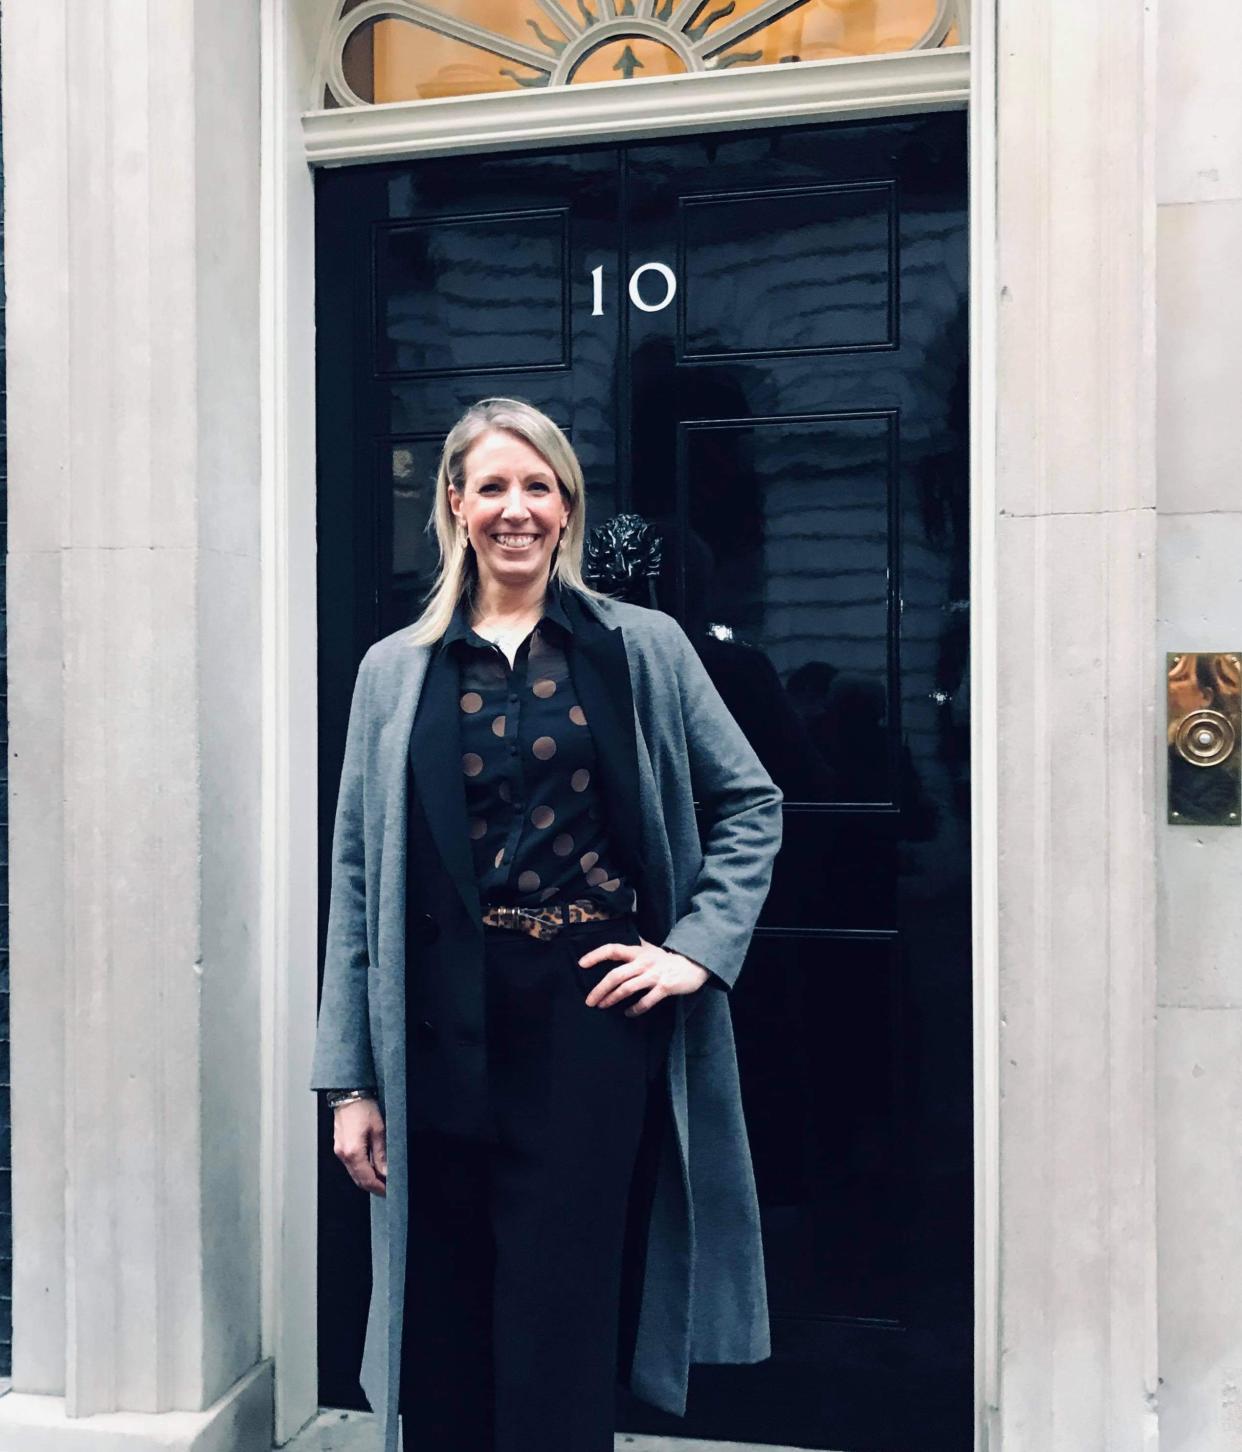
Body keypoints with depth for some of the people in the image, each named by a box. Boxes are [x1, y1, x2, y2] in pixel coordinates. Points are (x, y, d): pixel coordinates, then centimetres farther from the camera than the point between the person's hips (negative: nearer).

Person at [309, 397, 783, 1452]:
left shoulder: (642, 649, 4)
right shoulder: (394, 672, 7)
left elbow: (751, 805, 10)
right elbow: (358, 878, 5)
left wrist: (698, 947, -3)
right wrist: (353, 1080, 3)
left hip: (590, 1015, -1)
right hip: (443, 1029, 2)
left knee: (560, 1337, 4)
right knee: (441, 1346, 10)